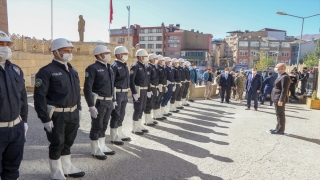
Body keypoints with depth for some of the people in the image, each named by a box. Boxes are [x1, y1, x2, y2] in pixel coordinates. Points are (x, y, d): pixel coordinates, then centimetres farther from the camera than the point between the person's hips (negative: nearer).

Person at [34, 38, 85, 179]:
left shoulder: (72, 70, 10)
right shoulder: (47, 71, -13)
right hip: (57, 115, -6)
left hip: (72, 114, 7)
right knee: (57, 144, 8)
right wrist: (45, 119, -18)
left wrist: (78, 109, 16)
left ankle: (67, 168, 36)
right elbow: (39, 96, -17)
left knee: (68, 142, 19)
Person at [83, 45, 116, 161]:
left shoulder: (109, 68, 13)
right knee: (97, 126, 4)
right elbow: (87, 88, -17)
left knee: (104, 125, 17)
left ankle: (102, 147, 30)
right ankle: (95, 150, 18)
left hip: (108, 102, 8)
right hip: (98, 102, -8)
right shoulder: (93, 68, -13)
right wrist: (91, 106, -21)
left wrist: (113, 100, 19)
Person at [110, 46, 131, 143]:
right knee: (115, 115, 1)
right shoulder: (114, 66, -13)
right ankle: (114, 136, 13)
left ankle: (120, 133, 30)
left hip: (124, 93, 9)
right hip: (117, 93, -8)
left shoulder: (124, 66, 14)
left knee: (121, 114, 17)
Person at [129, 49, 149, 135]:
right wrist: (134, 93, -22)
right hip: (138, 90, -9)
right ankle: (135, 128, 8)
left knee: (142, 108, 13)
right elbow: (131, 80, -18)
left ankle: (139, 125, 25)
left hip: (144, 90, 9)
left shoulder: (144, 66, 15)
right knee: (137, 109, -3)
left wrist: (148, 90, 18)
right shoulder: (135, 66, -13)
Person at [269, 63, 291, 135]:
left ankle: (281, 130, 4)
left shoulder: (285, 77, -17)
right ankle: (278, 128, 26)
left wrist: (281, 100, -24)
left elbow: (284, 90, -22)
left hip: (280, 99, -10)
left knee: (280, 114, -3)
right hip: (277, 98, 10)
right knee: (279, 114, 16)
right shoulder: (281, 76, 15)